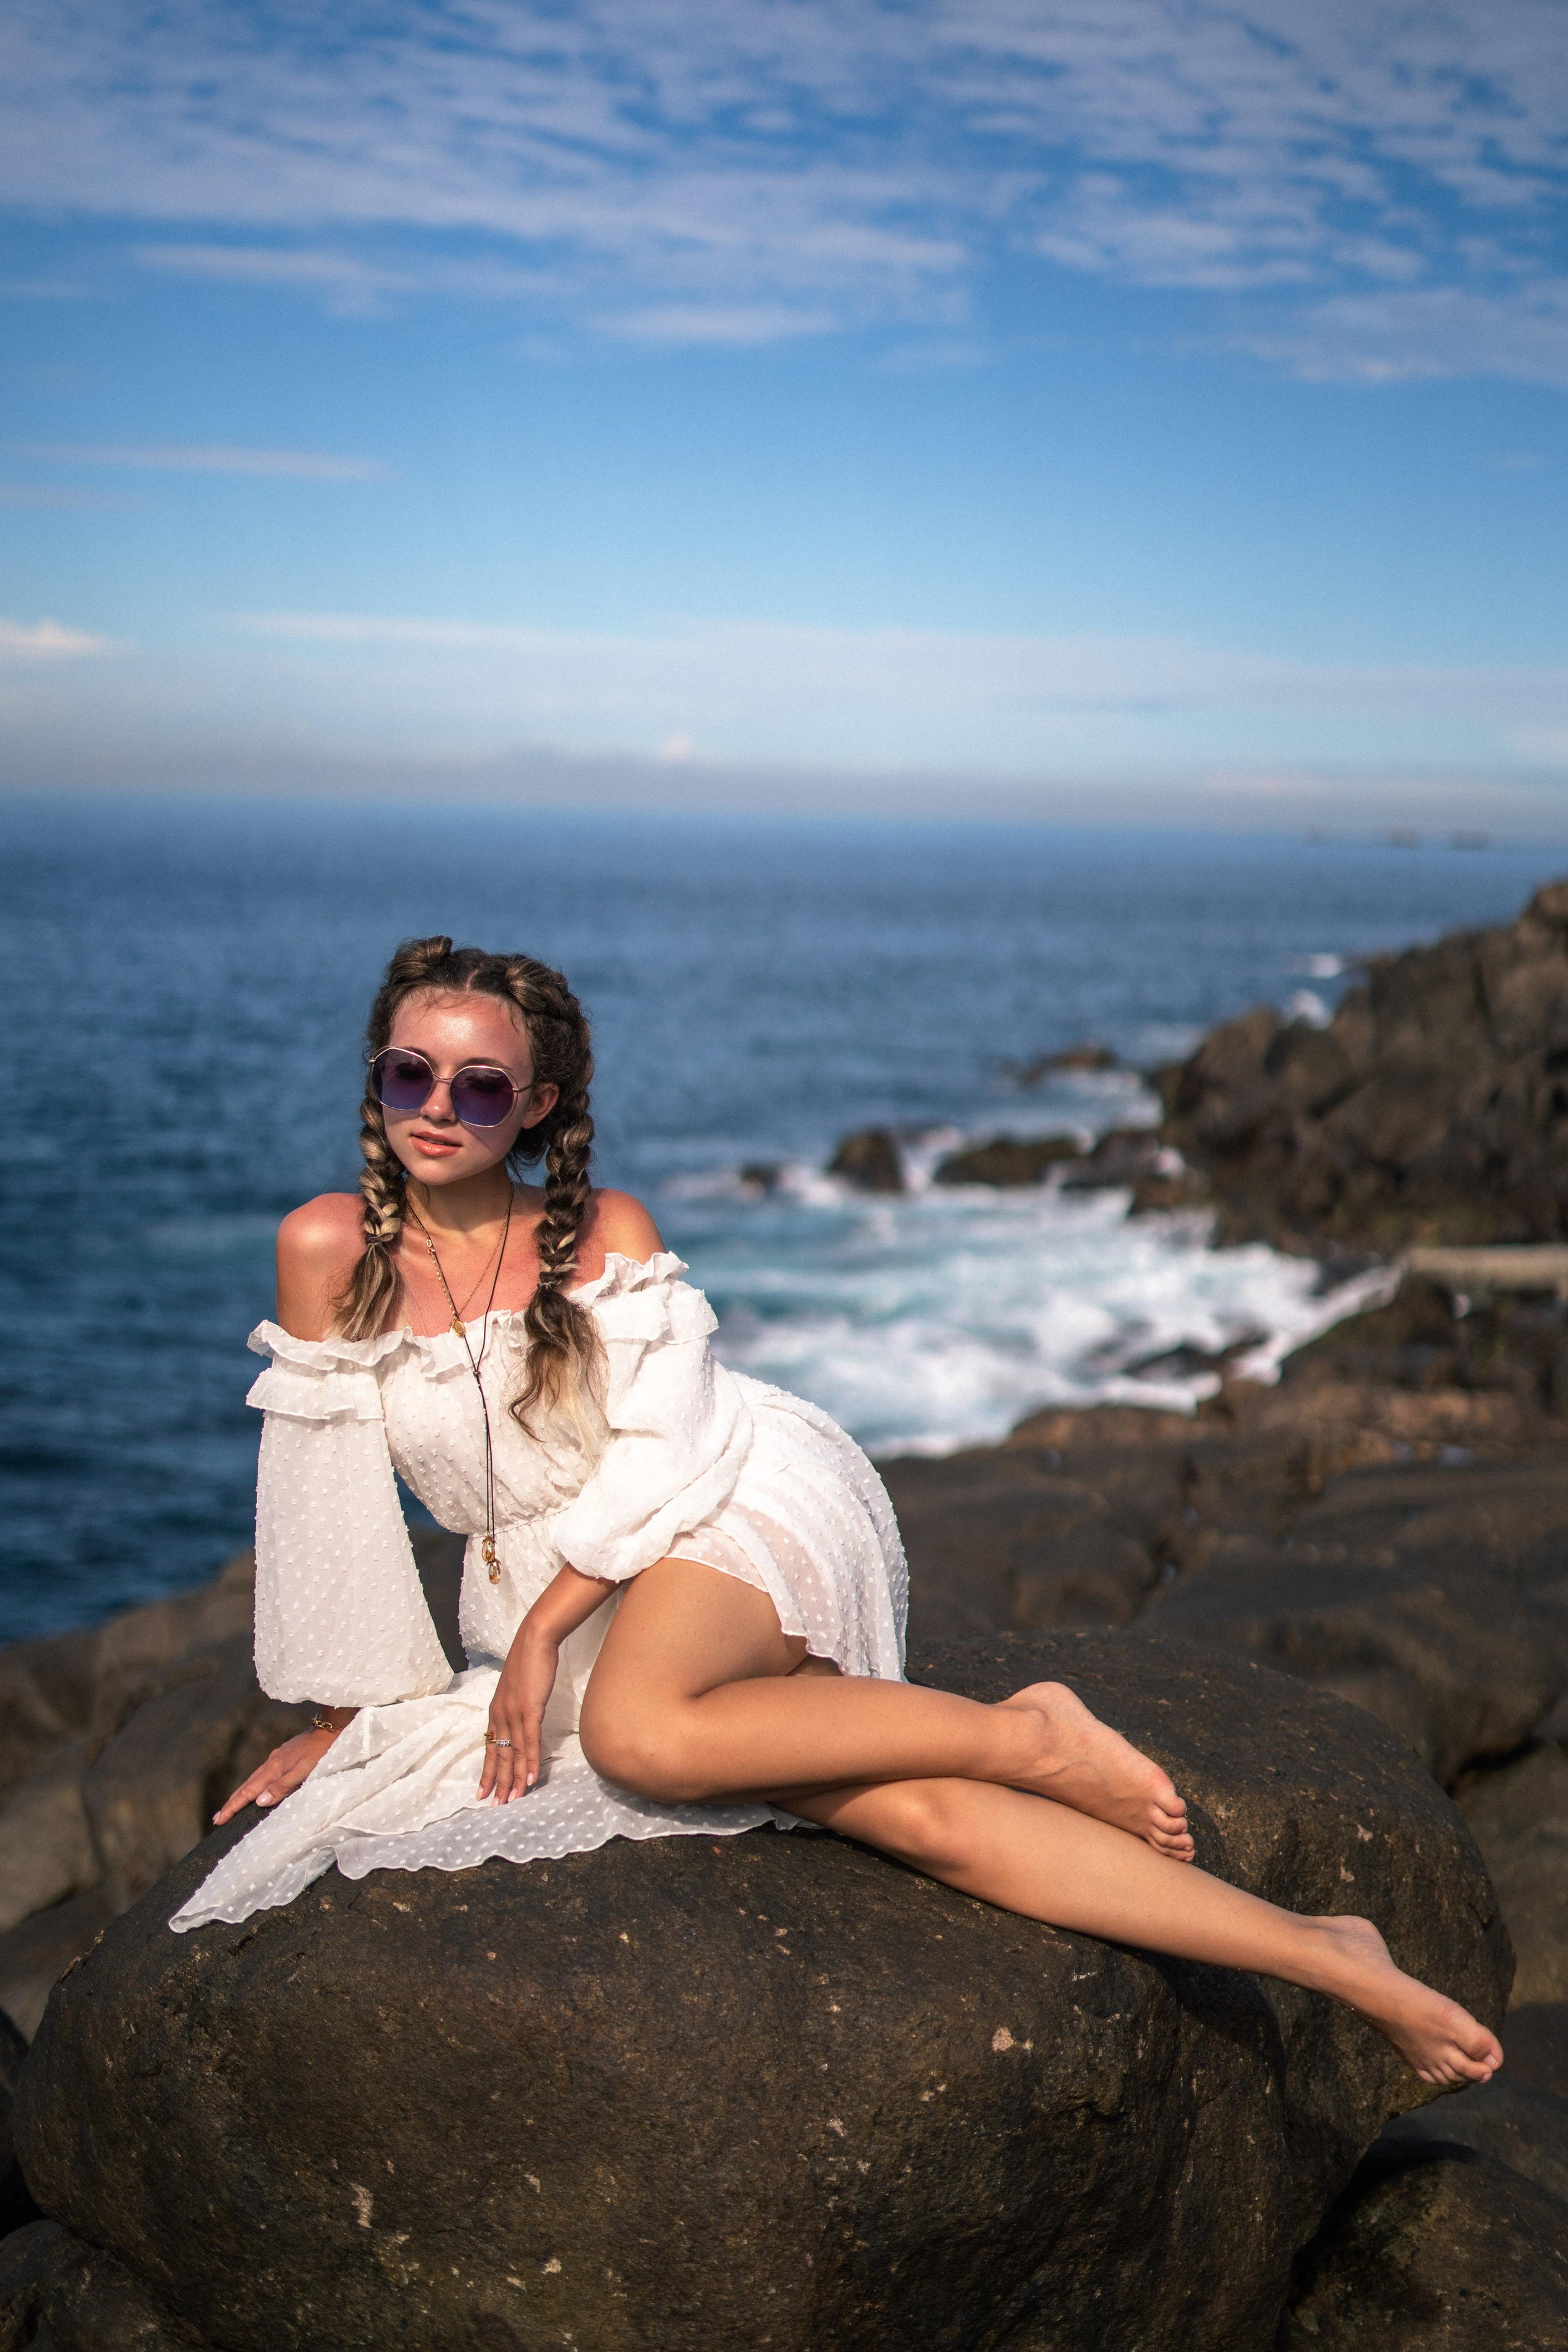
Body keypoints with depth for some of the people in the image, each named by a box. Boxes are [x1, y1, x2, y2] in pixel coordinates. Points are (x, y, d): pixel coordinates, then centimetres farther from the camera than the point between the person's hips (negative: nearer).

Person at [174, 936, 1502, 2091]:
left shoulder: (606, 1231, -2)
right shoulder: (332, 1247, 0)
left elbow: (663, 1446, -8)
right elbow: (328, 1493, 4)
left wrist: (539, 1631, -15)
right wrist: (341, 1715, 8)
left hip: (744, 1507, -2)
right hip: (554, 1591, 2)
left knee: (636, 1734, -36)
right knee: (911, 1817, -17)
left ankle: (1030, 1735, -16)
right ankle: (1325, 1959, -13)